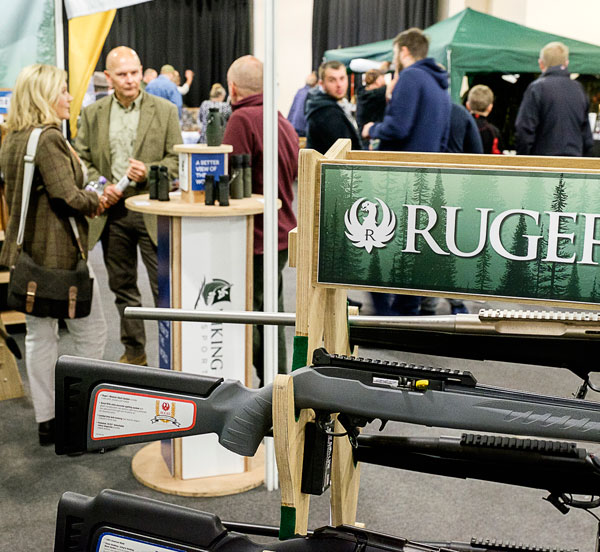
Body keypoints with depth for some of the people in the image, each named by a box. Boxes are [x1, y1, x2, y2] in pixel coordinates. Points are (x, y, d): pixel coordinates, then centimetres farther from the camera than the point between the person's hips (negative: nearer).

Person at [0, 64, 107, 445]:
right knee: (91, 332, 5)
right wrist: (94, 202, -4)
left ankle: (47, 422, 21)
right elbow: (67, 195, -24)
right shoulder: (48, 138, -18)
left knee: (39, 335, 13)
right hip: (60, 250, -9)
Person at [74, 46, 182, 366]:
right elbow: (81, 159, 8)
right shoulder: (92, 113, 7)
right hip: (112, 210, 3)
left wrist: (149, 171, -17)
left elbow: (177, 160, 0)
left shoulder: (165, 110, 0)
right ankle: (134, 352, 26)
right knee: (123, 286, 13)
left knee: (164, 286, -2)